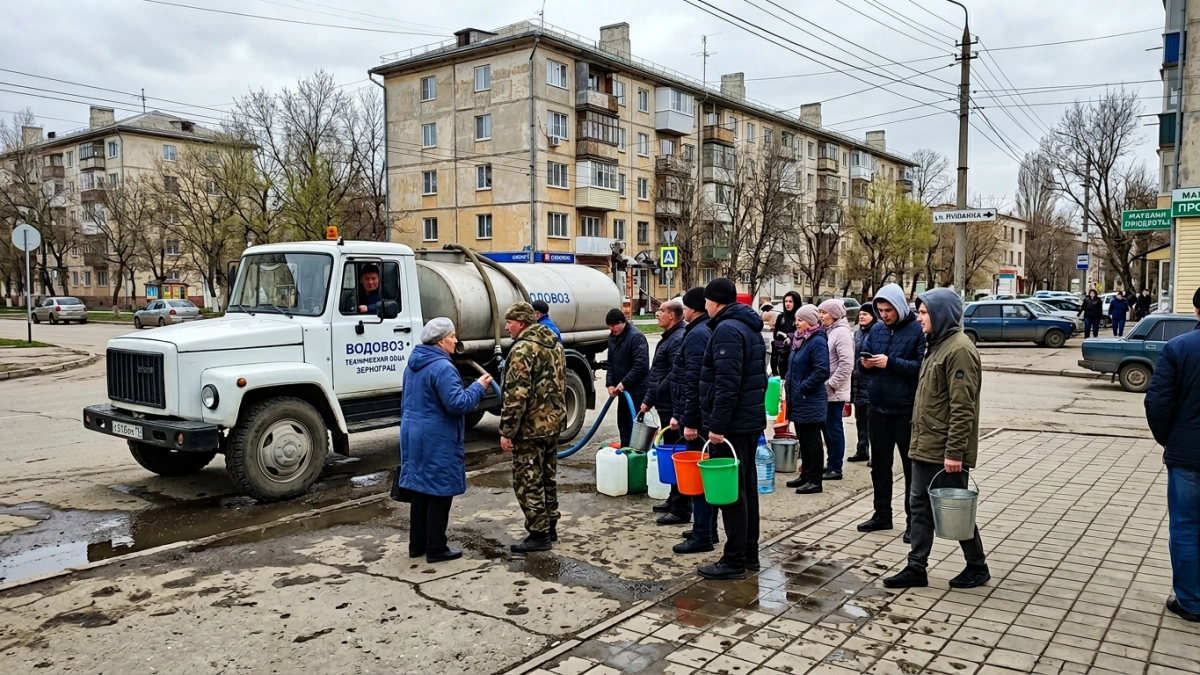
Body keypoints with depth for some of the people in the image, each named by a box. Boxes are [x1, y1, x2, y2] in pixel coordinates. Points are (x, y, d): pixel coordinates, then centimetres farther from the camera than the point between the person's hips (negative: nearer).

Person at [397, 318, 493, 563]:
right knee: (439, 493, 0)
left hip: (414, 437, 9)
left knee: (419, 489, 15)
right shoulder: (442, 367, -19)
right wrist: (479, 387, -12)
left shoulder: (414, 365, 12)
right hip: (437, 441, -9)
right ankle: (436, 549, 7)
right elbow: (457, 404, -24)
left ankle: (417, 545, 23)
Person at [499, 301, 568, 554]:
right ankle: (550, 527, 26)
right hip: (553, 421, 9)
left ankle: (539, 535, 4)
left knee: (527, 481, -1)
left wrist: (506, 431, -19)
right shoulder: (553, 343, 12)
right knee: (547, 477, 18)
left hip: (531, 426, -9)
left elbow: (516, 394, -23)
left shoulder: (523, 348, -18)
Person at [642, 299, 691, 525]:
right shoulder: (670, 337, 16)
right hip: (667, 406, 11)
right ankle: (674, 500, 29)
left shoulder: (678, 339, -17)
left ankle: (681, 509, 1)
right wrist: (649, 400, 16)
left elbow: (675, 375, -28)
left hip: (673, 408, -11)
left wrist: (651, 398, -17)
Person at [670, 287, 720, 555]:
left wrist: (690, 421, -23)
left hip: (697, 417, -10)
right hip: (703, 416, 10)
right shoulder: (706, 331, 15)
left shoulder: (697, 334, -17)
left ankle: (703, 535, 2)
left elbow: (694, 382, -23)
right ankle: (708, 529, 25)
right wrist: (680, 415, 21)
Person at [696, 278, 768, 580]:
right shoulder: (749, 327, 16)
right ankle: (750, 554, 24)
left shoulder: (727, 329, -16)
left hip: (732, 425, -10)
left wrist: (717, 424, -23)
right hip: (751, 420, 10)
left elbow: (727, 383, -24)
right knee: (747, 487, 15)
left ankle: (734, 561, 2)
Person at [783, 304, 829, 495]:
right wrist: (791, 389, 12)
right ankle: (806, 475, 25)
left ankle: (815, 480, 8)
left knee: (812, 441, 0)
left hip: (810, 402, -9)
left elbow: (822, 371, -25)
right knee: (803, 439, 15)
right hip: (799, 400, 9)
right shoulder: (800, 339, 12)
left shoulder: (817, 341, -16)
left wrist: (803, 388, -19)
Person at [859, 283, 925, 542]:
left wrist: (891, 363, -24)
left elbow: (921, 367, -18)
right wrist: (864, 362, -7)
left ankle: (914, 521, 15)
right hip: (878, 408, 6)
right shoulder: (876, 329, 6)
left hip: (906, 410, -6)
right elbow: (863, 354, 14)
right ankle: (882, 514, 28)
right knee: (879, 464, 15)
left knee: (912, 467, 6)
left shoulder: (918, 330, -11)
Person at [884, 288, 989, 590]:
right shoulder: (938, 345, 13)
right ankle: (916, 568, 18)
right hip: (925, 448, 9)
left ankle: (977, 567, 22)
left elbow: (963, 408, -21)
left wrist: (954, 452, -23)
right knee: (920, 506, 11)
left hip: (945, 452, -9)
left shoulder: (959, 349, -17)